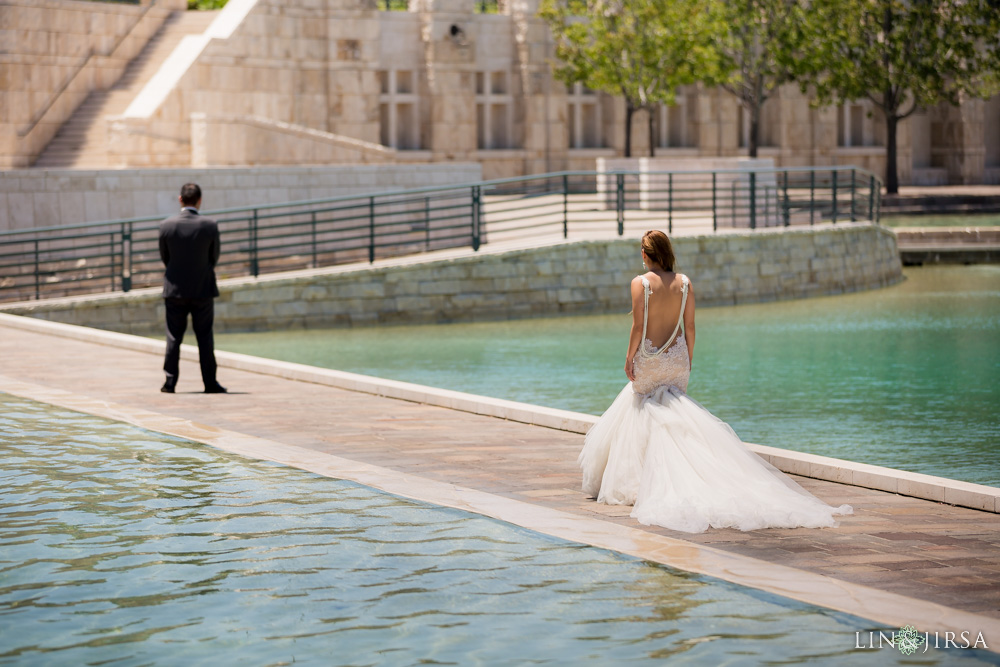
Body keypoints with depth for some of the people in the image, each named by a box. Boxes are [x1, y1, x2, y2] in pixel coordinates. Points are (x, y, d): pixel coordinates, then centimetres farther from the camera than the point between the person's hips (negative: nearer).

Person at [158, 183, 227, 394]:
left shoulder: (166, 225, -9)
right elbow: (214, 257, 0)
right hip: (203, 289, 0)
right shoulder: (210, 225, -10)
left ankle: (170, 382, 6)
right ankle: (210, 383, 6)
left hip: (175, 289, 0)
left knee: (173, 338, 7)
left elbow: (164, 257, 2)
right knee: (205, 338, 6)